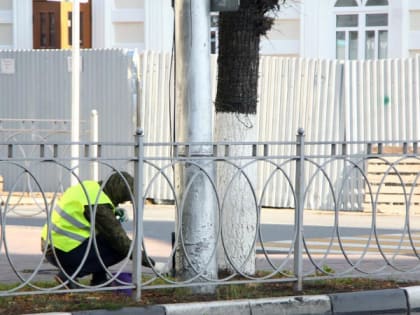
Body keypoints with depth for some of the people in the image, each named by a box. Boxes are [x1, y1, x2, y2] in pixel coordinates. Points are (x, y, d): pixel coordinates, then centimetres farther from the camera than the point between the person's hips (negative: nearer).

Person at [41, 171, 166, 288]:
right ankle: (69, 275, -9)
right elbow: (122, 243, -16)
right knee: (119, 249, -9)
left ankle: (99, 281, 13)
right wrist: (152, 264, -9)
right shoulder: (99, 206, -18)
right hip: (64, 253, -9)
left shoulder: (91, 187, 8)